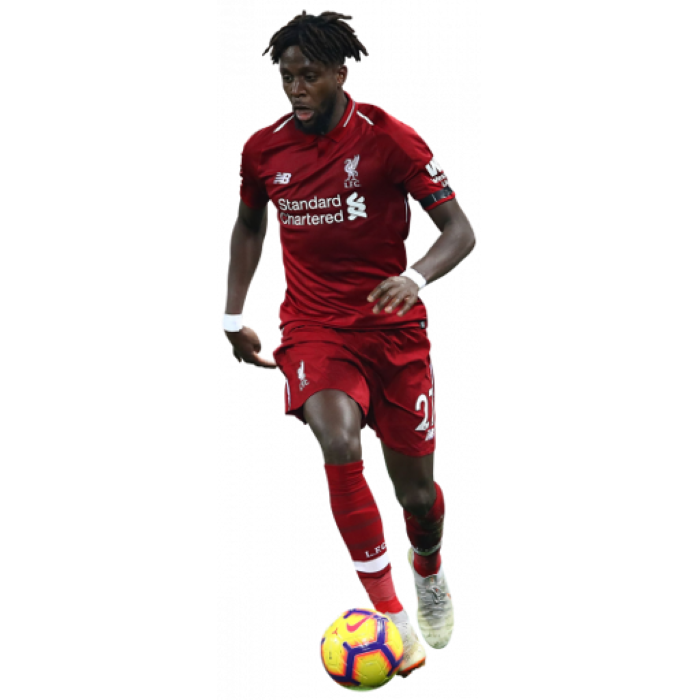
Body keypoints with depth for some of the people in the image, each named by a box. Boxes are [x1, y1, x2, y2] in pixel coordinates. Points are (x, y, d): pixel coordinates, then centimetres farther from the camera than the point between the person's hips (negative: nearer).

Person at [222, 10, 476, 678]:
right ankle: (390, 615, -25)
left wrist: (416, 277, -31)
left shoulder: (389, 138, -12)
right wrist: (233, 319, 12)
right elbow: (249, 227, 19)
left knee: (415, 488, 6)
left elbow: (460, 231, -12)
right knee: (338, 443, -29)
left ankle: (428, 565, 45)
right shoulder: (263, 148, 0)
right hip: (312, 327, 1)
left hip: (394, 326, -1)